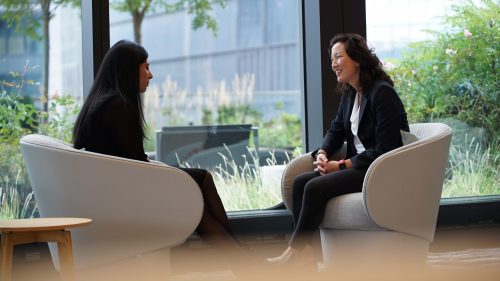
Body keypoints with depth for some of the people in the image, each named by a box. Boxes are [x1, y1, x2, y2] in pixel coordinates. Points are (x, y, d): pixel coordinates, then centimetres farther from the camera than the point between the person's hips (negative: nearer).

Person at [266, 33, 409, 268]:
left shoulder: (382, 93, -16)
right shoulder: (349, 94, 12)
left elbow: (384, 149, -21)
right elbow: (335, 131, 17)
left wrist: (343, 165, -19)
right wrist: (322, 153, -6)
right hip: (358, 165, 9)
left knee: (316, 187, -24)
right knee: (300, 182, -9)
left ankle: (293, 254, -14)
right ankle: (305, 255, -17)